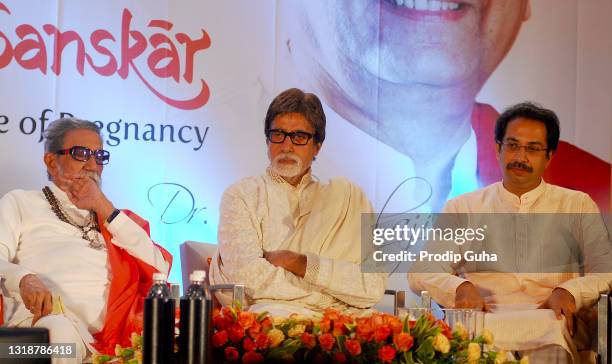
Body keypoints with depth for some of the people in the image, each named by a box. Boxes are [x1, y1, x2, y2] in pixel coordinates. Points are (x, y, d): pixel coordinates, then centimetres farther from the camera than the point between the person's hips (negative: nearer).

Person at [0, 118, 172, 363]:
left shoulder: (110, 215, 31)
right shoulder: (20, 202, 24)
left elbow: (160, 268, 14)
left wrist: (105, 209, 10)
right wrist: (24, 279, -18)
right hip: (45, 316, -1)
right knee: (60, 328, -39)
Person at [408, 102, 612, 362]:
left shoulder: (578, 206, 20)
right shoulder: (462, 208, 20)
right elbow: (421, 271, 11)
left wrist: (569, 291, -11)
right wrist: (460, 287, -12)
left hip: (547, 324, 0)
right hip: (482, 324, 0)